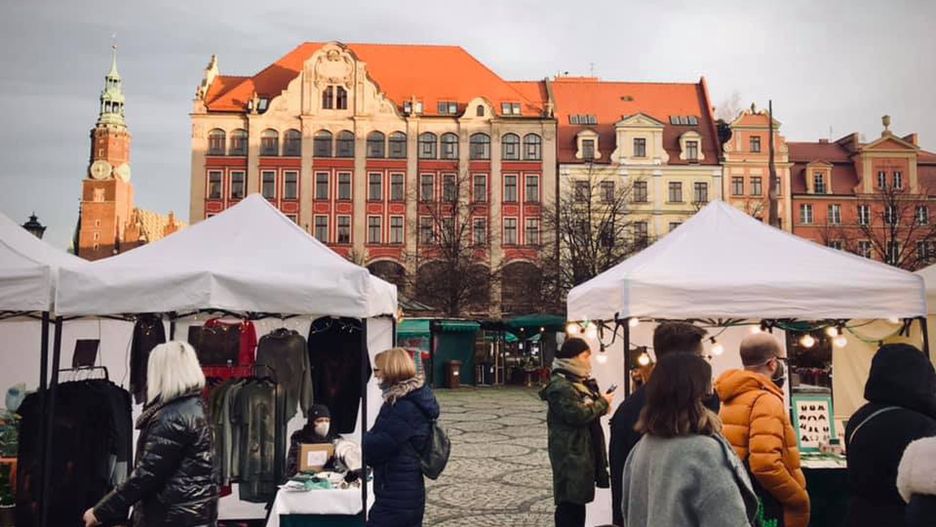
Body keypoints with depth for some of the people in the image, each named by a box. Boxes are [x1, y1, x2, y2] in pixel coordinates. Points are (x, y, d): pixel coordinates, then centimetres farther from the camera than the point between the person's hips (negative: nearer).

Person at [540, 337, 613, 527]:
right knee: (570, 501, -6)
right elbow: (578, 414, -23)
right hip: (570, 453, -10)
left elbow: (590, 408, 24)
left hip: (584, 450, 10)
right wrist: (602, 402, -10)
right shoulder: (559, 386, -16)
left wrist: (602, 404, 2)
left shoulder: (580, 380, 15)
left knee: (578, 500, 15)